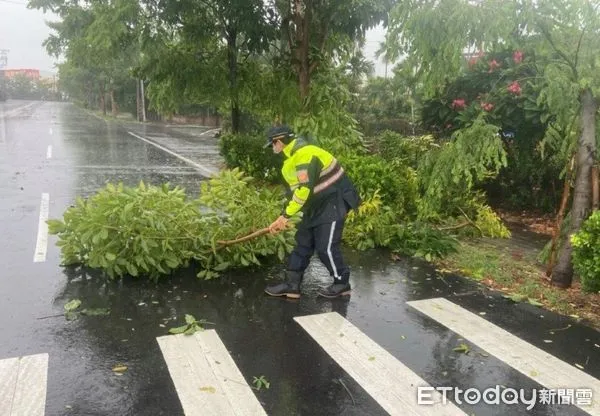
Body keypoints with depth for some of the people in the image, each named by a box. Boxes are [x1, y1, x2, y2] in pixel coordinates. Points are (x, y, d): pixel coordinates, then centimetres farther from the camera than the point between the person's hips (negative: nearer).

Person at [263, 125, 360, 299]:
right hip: (317, 205, 10)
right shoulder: (291, 159, 11)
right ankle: (291, 284, 13)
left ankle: (342, 283, 12)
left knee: (325, 247, -6)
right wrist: (282, 219, 8)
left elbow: (304, 189, -27)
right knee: (302, 242, 7)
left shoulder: (304, 153, -22)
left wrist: (286, 215, -20)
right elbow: (296, 191, 13)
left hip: (333, 203, -10)